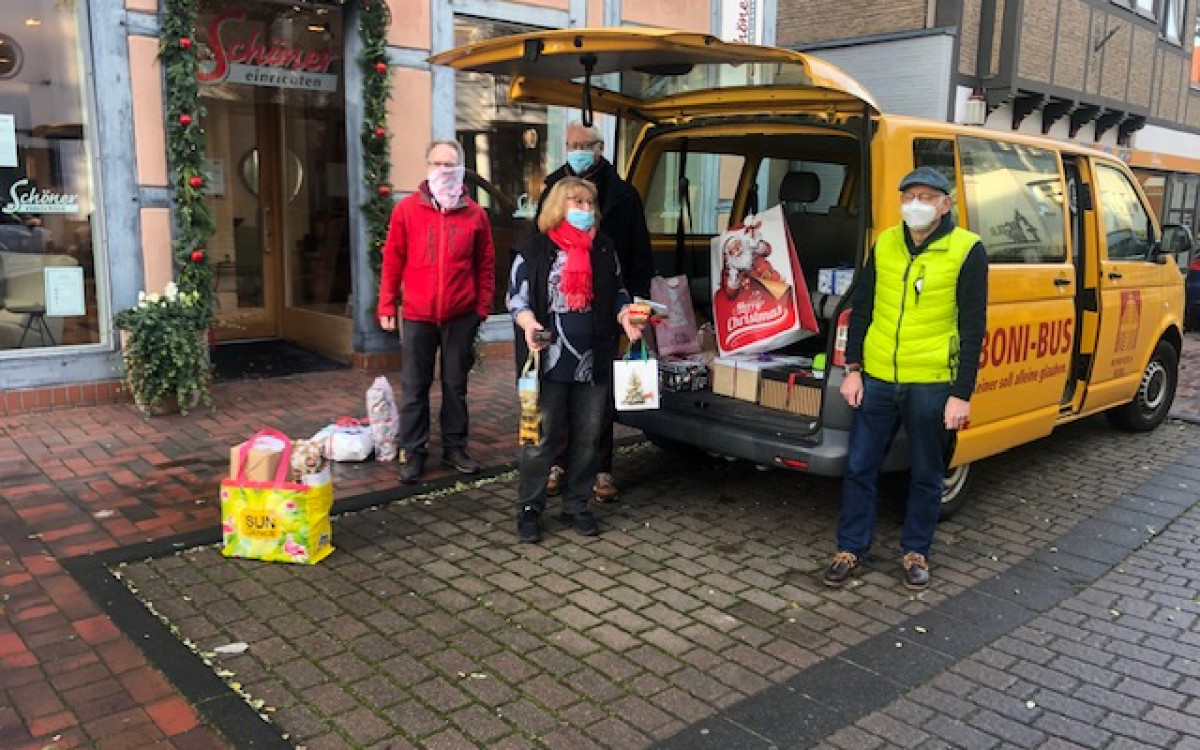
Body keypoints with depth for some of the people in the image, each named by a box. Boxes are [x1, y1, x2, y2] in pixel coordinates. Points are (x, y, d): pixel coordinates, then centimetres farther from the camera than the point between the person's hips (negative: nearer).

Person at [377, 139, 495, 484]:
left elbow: (485, 265, 6)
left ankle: (454, 446, 25)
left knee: (455, 384, 11)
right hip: (417, 315, 0)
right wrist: (387, 305, 1)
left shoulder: (475, 214, 1)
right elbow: (392, 260, 2)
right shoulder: (407, 208, -1)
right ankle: (413, 451, 18)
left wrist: (482, 306, 2)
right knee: (414, 387, 7)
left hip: (461, 316, 1)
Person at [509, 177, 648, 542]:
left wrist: (626, 318, -1)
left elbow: (617, 293, 18)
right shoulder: (534, 249, -2)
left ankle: (576, 505, 24)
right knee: (543, 438, 1)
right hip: (550, 361, -4)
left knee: (588, 438, 10)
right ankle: (529, 508, 15)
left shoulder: (604, 249, 11)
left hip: (595, 361, 4)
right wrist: (528, 322, -22)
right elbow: (516, 297, -2)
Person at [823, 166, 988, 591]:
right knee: (859, 468, 8)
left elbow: (973, 328, -6)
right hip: (877, 378, 3)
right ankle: (850, 549, 23)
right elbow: (861, 309, 10)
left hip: (932, 384, -3)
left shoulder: (967, 250, -6)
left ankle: (915, 552, 29)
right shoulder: (884, 244, 5)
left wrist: (962, 394, -10)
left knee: (926, 475, 11)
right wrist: (853, 369, 5)